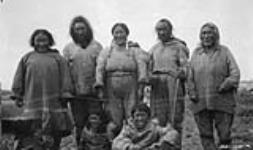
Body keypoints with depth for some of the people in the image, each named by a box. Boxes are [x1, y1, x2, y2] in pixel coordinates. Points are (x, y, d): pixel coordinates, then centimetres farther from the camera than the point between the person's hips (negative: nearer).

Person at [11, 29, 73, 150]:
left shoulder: (58, 58, 12)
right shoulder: (27, 58, 15)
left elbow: (65, 77, 5)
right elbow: (19, 78, 13)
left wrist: (65, 95, -4)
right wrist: (17, 95, 7)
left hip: (53, 100, 0)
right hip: (32, 99, 0)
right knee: (30, 127, -7)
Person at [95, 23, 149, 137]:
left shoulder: (135, 50, 9)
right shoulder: (106, 52, 14)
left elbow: (141, 66, -5)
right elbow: (99, 69, 3)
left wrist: (141, 85, -19)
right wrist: (100, 88, -10)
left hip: (131, 90, -1)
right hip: (112, 91, 1)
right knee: (115, 123, -2)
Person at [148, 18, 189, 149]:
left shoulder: (179, 47, 4)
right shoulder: (154, 49, 19)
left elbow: (185, 67, -4)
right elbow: (148, 68, 20)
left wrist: (180, 72, -26)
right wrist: (150, 77, -2)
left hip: (173, 86, -4)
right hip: (157, 87, 4)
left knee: (175, 120, -4)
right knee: (157, 121, 2)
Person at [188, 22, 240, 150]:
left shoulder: (224, 51, 7)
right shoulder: (196, 53, 13)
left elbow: (235, 73, 1)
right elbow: (190, 76, 12)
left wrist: (224, 86, -14)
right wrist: (192, 93, -1)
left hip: (222, 102, -2)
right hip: (200, 102, 2)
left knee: (224, 134, -1)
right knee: (206, 135, 2)